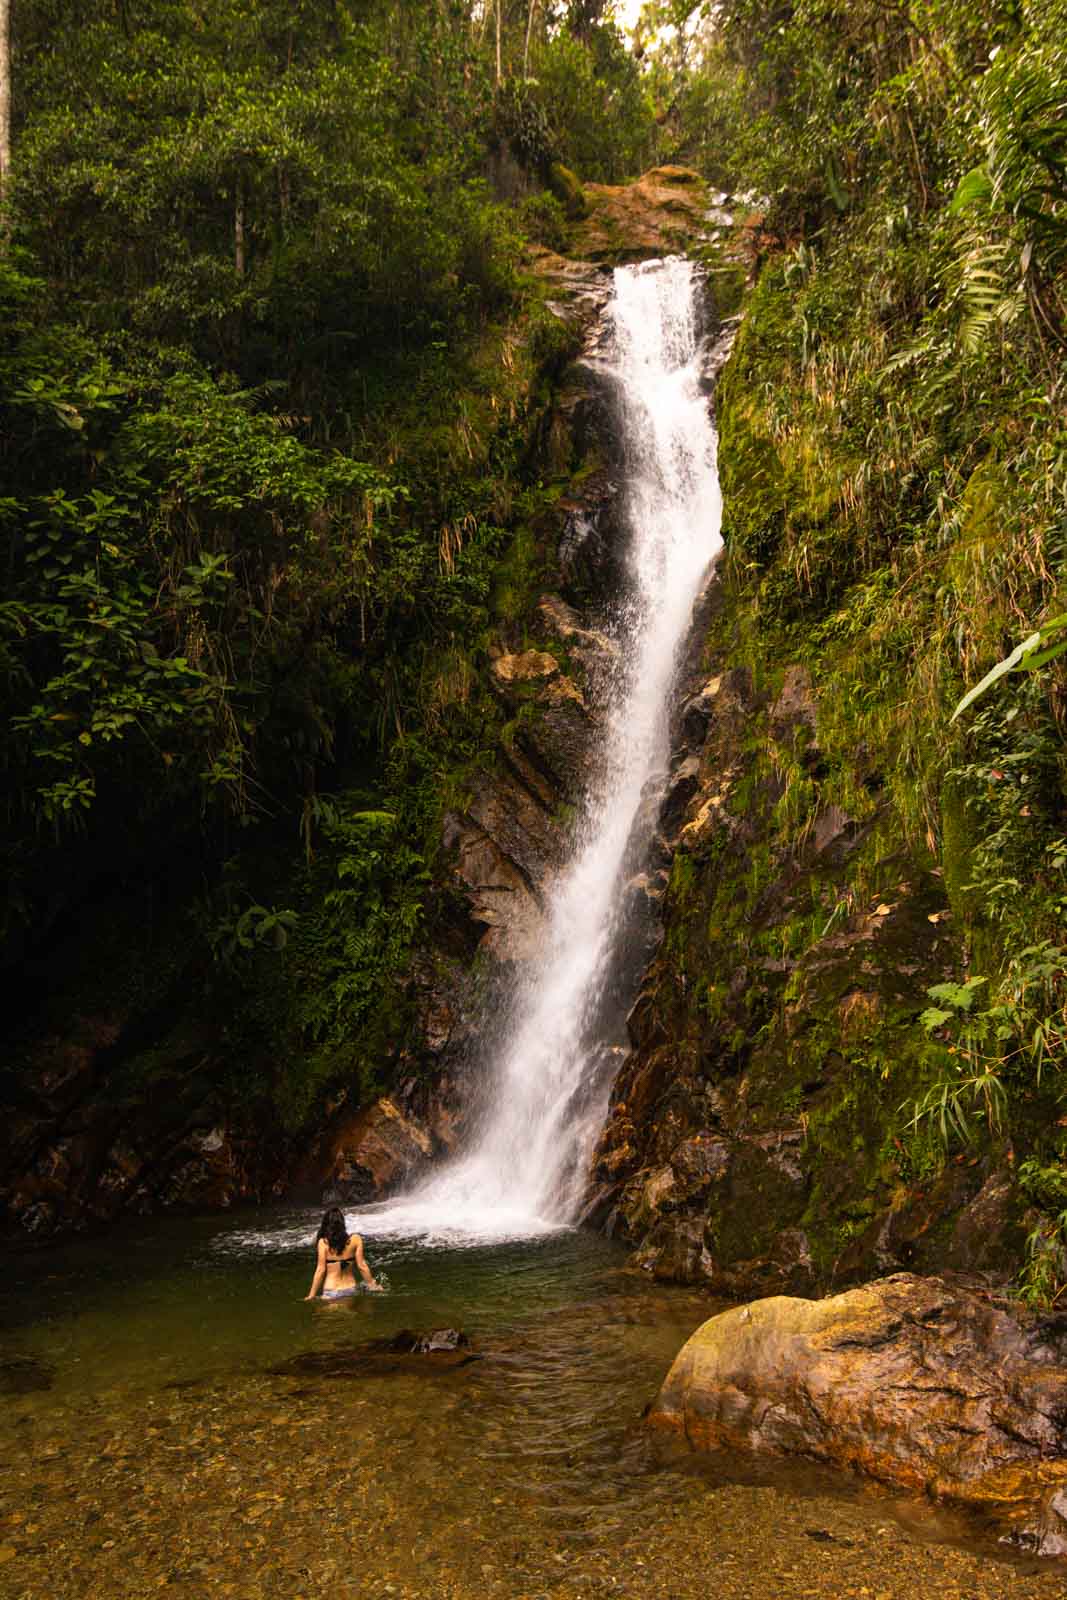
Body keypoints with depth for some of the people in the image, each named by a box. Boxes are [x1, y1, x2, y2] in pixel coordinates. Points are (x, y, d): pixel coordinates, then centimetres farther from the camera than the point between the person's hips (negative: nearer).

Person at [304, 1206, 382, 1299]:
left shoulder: (323, 1242, -12)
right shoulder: (355, 1240, -7)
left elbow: (321, 1270, -10)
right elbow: (361, 1266, -4)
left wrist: (311, 1295, -1)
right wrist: (372, 1284, 9)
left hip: (331, 1292, -2)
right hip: (350, 1289, 2)